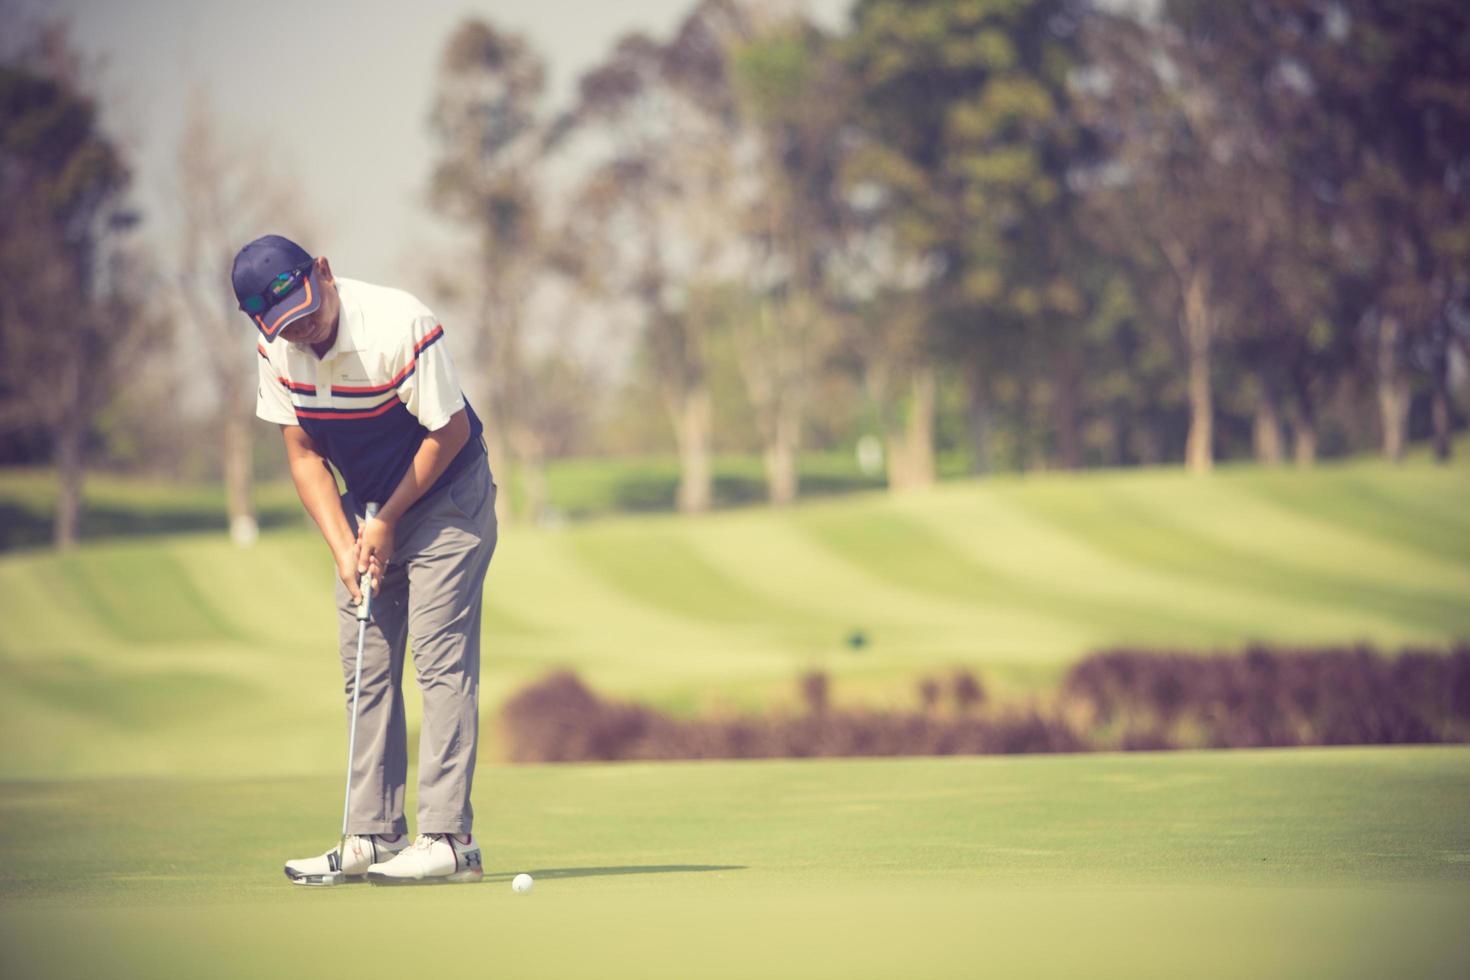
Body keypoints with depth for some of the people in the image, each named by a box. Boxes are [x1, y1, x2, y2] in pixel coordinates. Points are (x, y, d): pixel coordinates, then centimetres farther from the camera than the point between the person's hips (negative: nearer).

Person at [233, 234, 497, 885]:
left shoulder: (398, 325, -28)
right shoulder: (278, 350, -9)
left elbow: (451, 431, -19)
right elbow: (304, 454, -1)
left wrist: (388, 522, -12)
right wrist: (344, 545, -12)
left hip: (445, 497, -6)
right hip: (365, 510, 6)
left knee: (441, 661, -13)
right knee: (365, 667, 4)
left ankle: (447, 839, -17)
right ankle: (373, 837, 8)